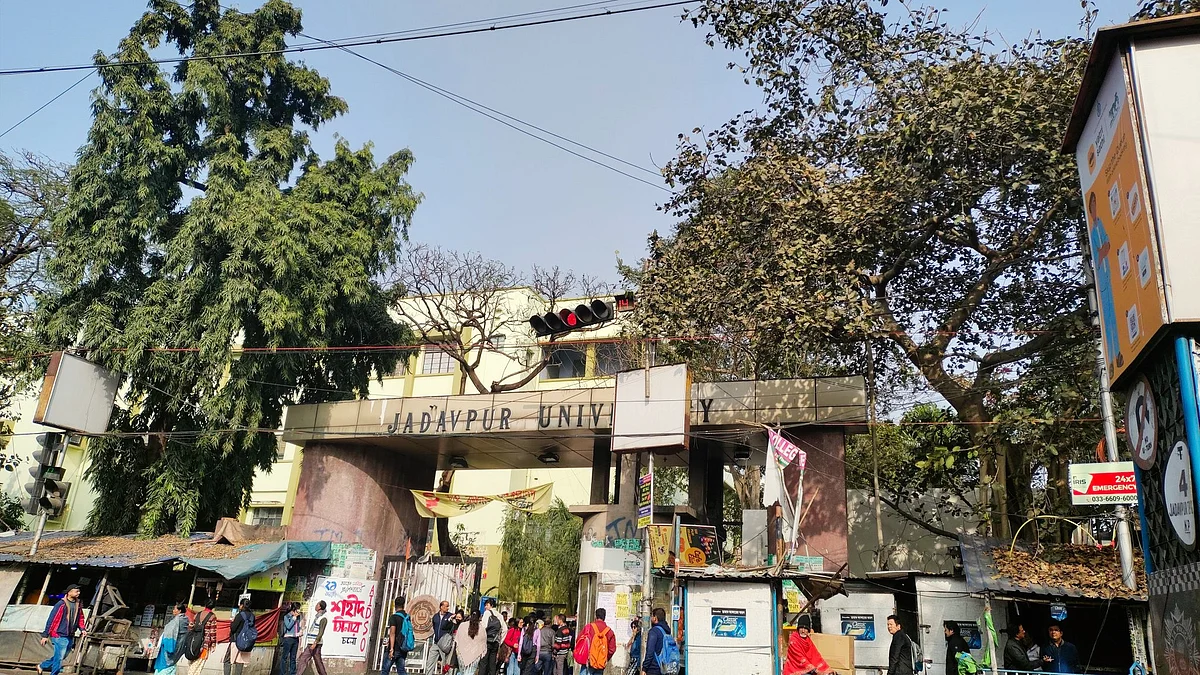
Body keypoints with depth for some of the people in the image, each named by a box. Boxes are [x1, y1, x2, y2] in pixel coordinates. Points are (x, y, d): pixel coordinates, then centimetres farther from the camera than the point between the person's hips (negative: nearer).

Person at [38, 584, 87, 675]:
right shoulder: (61, 604, -13)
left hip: (70, 637, 7)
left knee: (61, 657, 17)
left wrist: (82, 629, 3)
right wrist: (45, 635, -11)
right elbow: (51, 619, -11)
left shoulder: (78, 605, 8)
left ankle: (41, 666, 38)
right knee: (59, 658, -9)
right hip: (59, 636, -7)